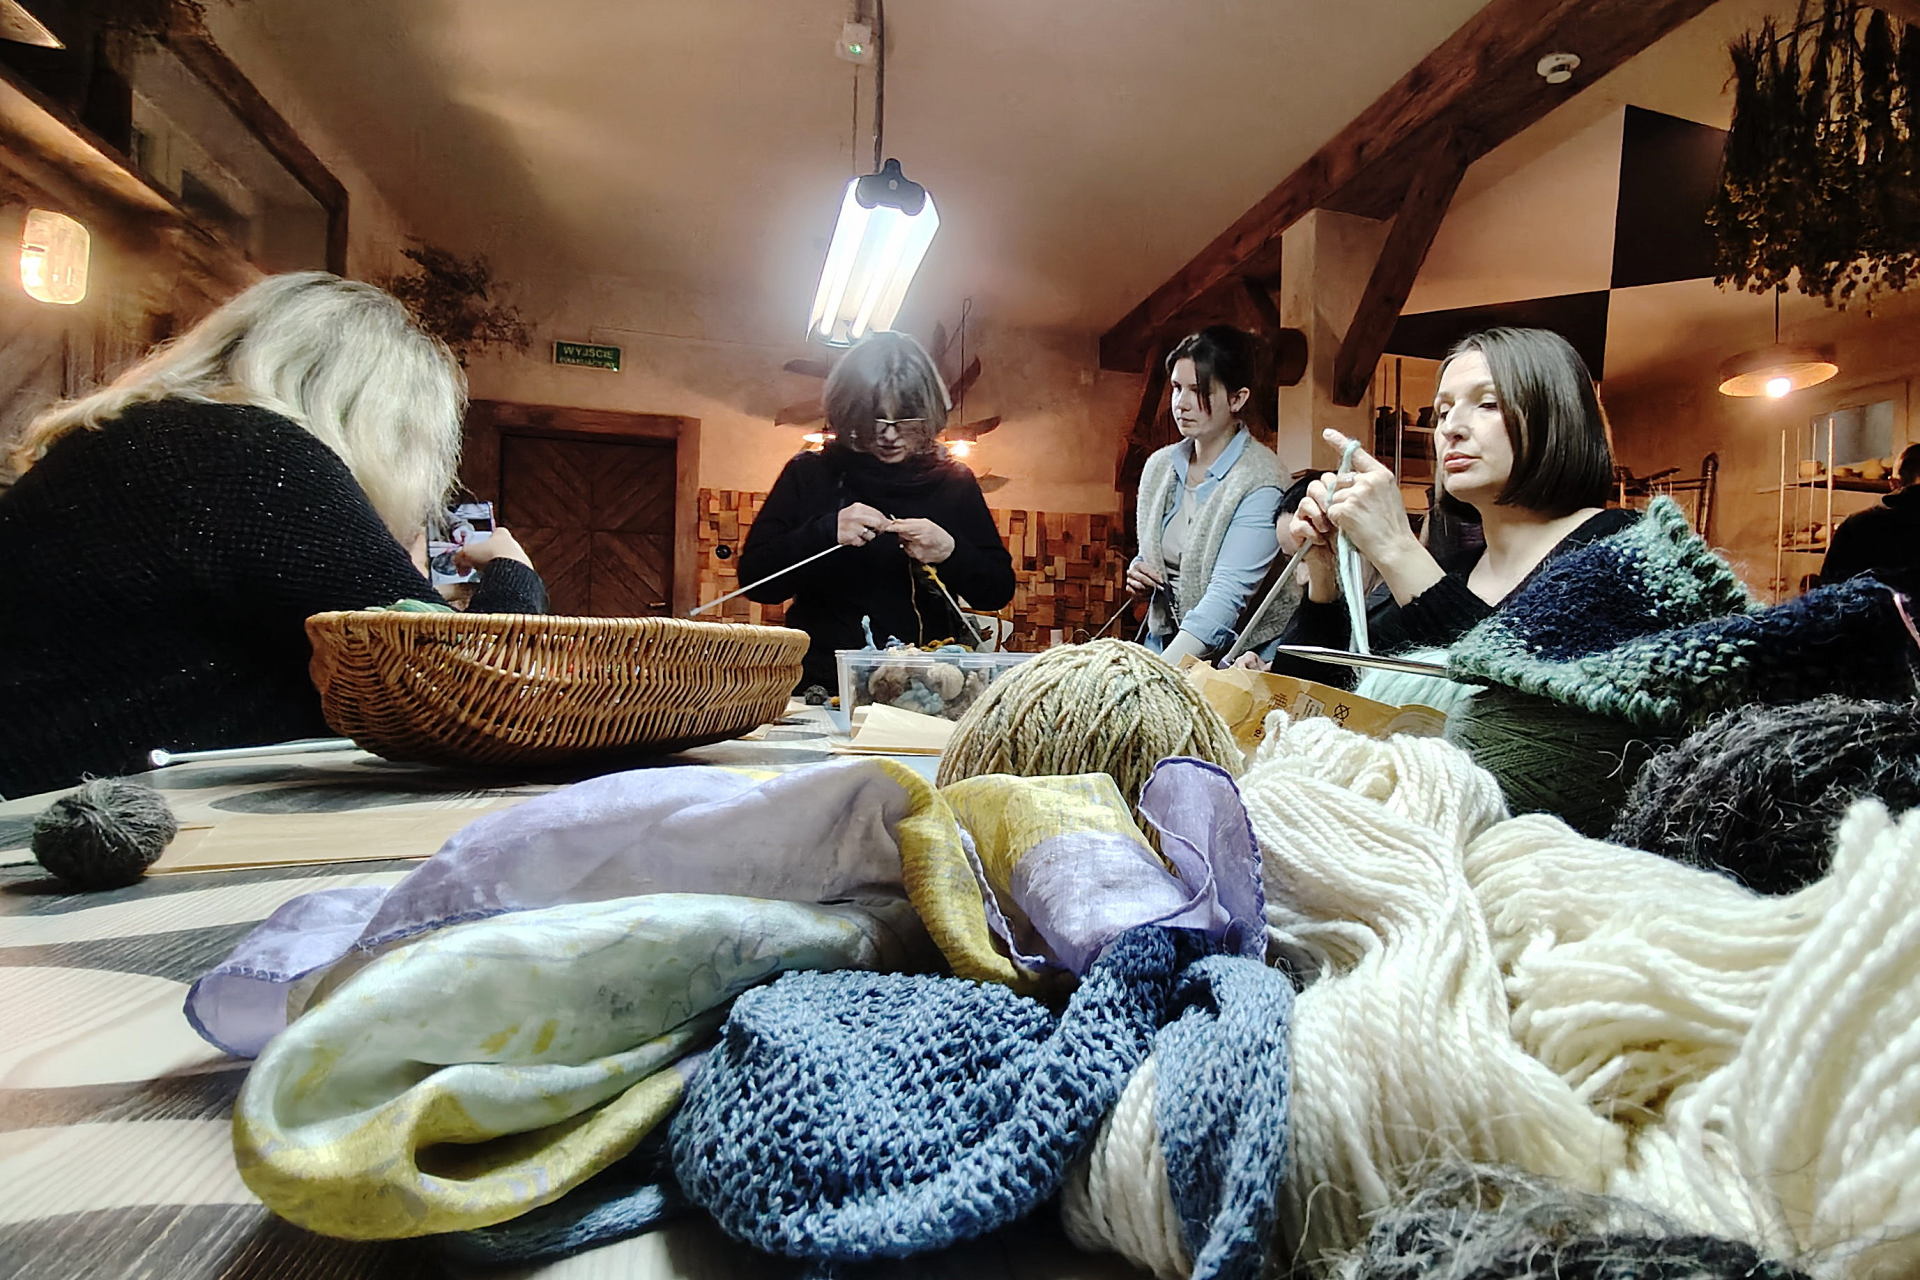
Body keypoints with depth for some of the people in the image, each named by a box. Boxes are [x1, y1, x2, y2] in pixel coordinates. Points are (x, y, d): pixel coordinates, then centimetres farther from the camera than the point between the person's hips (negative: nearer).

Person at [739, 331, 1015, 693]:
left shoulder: (954, 483, 9)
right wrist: (826, 532, -13)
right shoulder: (809, 474, 7)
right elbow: (754, 579, 1)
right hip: (824, 683, -1)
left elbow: (999, 591, 8)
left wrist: (951, 553, -11)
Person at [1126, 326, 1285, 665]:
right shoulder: (1159, 465, 5)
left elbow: (1228, 593, -23)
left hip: (1240, 657, -5)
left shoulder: (1260, 481, -13)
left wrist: (1159, 671, -33)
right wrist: (1138, 573, -3)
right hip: (1164, 643, 5)